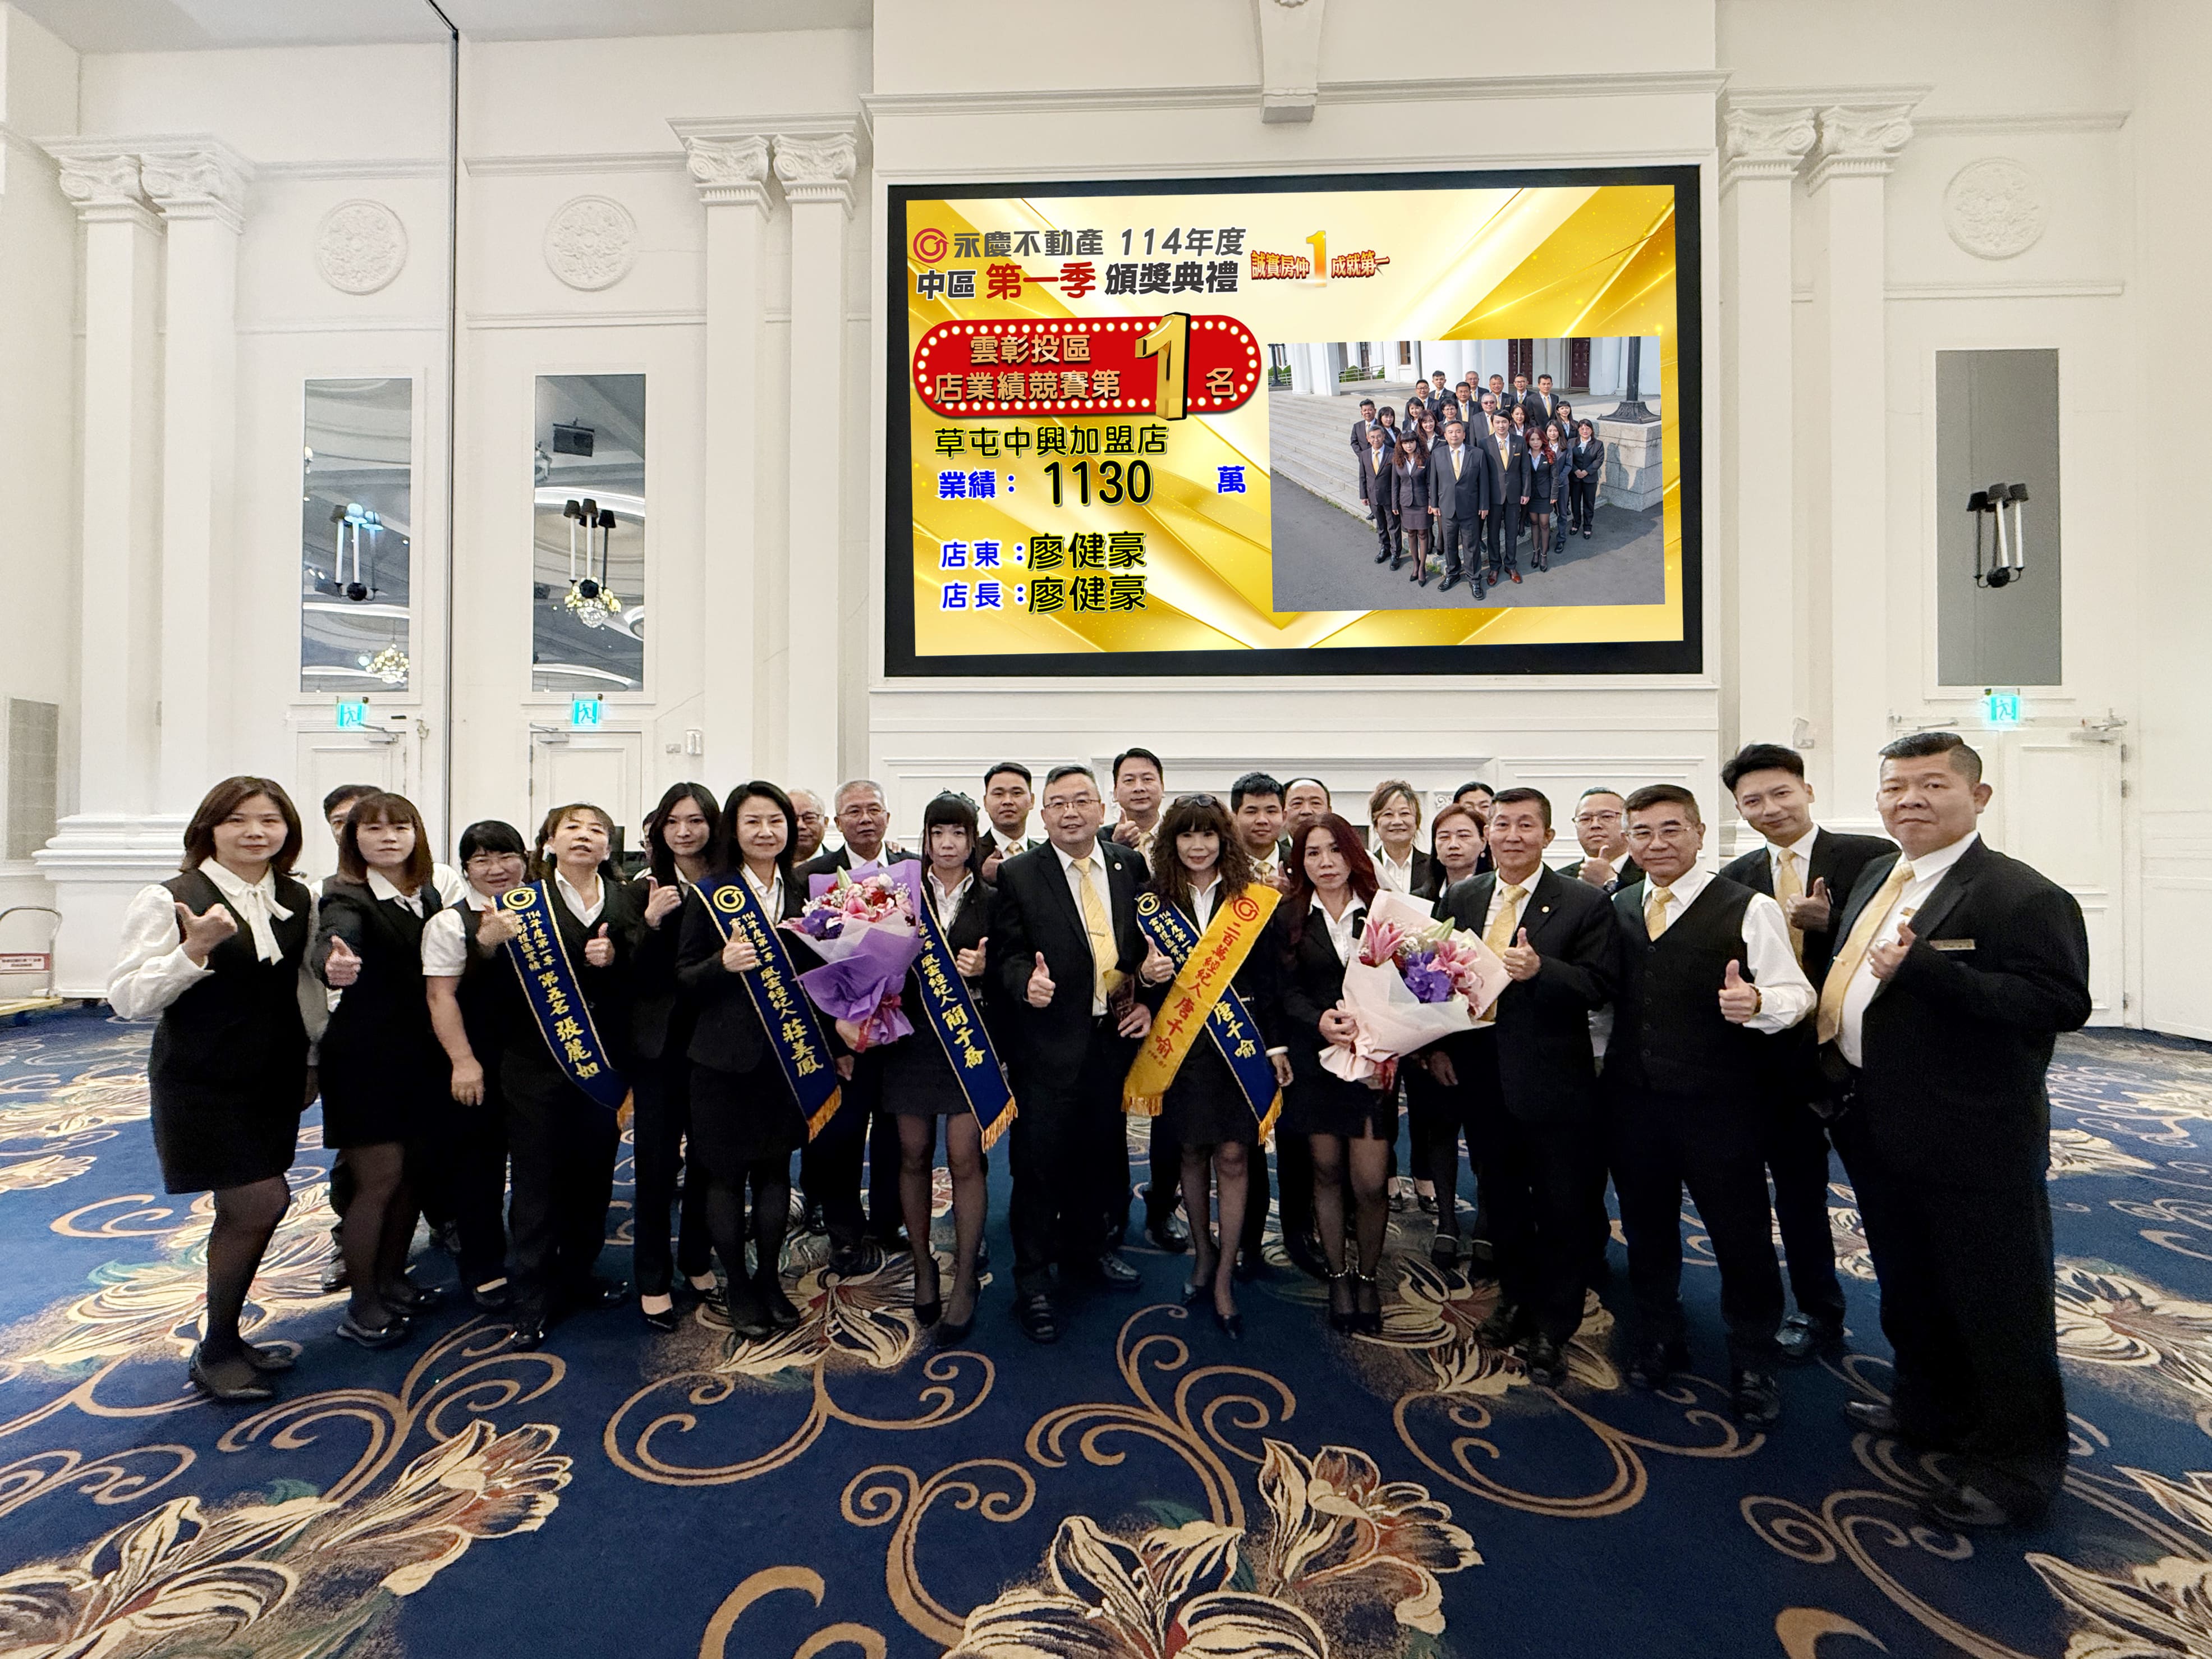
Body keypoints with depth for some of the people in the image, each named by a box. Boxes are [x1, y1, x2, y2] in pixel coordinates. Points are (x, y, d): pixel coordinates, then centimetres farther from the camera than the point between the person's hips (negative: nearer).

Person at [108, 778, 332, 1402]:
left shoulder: (299, 901, 3)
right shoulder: (169, 900, -12)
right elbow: (127, 999, -15)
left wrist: (313, 1059, 9)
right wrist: (196, 949, -29)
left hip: (275, 1079, 5)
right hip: (201, 1083, -5)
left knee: (244, 1210, 13)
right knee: (261, 1203, -6)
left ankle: (224, 1338, 31)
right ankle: (215, 1352, 16)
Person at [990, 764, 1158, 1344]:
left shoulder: (1130, 866, 4)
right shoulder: (1018, 875, -6)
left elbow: (1150, 941, 10)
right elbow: (1007, 952, -5)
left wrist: (1147, 1002, -1)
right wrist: (1026, 981, -25)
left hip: (1115, 1035, 4)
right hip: (1047, 1040, -4)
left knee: (1100, 1151, 19)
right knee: (1039, 1160, 4)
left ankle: (1086, 1247, 42)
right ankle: (1032, 1278, 24)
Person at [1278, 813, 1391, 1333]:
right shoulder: (1290, 916, 2)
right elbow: (1288, 989, -3)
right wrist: (1319, 1021, -21)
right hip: (1314, 1058, 1)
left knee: (1370, 1183, -2)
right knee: (1327, 1172, 11)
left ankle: (1367, 1275, 24)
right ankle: (1337, 1275, 30)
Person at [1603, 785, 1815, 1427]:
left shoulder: (1749, 909, -7)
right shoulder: (1617, 910, 7)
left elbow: (1796, 994, -13)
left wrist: (1756, 1003, -33)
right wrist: (1606, 1065, 6)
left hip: (1718, 1104, -4)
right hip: (1632, 1099, 4)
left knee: (1741, 1235, 9)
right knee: (1646, 1227, 18)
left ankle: (1751, 1365, 32)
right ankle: (1658, 1340, 39)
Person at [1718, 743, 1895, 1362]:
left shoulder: (1871, 857, -7)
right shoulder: (1735, 880, 4)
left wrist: (1830, 923, -25)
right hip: (1778, 1058, 4)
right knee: (1796, 1192, 17)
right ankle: (1817, 1316, 36)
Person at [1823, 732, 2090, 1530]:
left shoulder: (2026, 897, -16)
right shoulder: (1876, 879, 9)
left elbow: (2063, 1005, -25)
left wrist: (1922, 967, -32)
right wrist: (1833, 1049, 7)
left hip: (1974, 1143, -8)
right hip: (1878, 1129, 8)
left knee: (1998, 1303, 9)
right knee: (1909, 1289, 24)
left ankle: (2017, 1464, 28)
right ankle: (1930, 1407, 45)